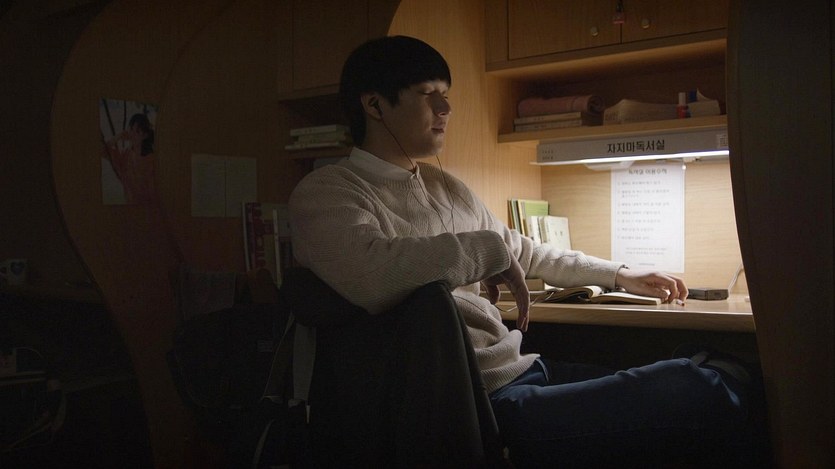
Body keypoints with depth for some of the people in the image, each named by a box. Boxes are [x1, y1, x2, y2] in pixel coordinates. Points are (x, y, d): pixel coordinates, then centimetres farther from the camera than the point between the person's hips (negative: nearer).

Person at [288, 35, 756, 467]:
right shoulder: (326, 192, -6)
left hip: (521, 371, 9)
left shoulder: (445, 185, 19)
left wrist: (621, 276, 34)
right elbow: (372, 274, -28)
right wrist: (491, 249, -16)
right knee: (716, 392, -13)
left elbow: (521, 252, 32)